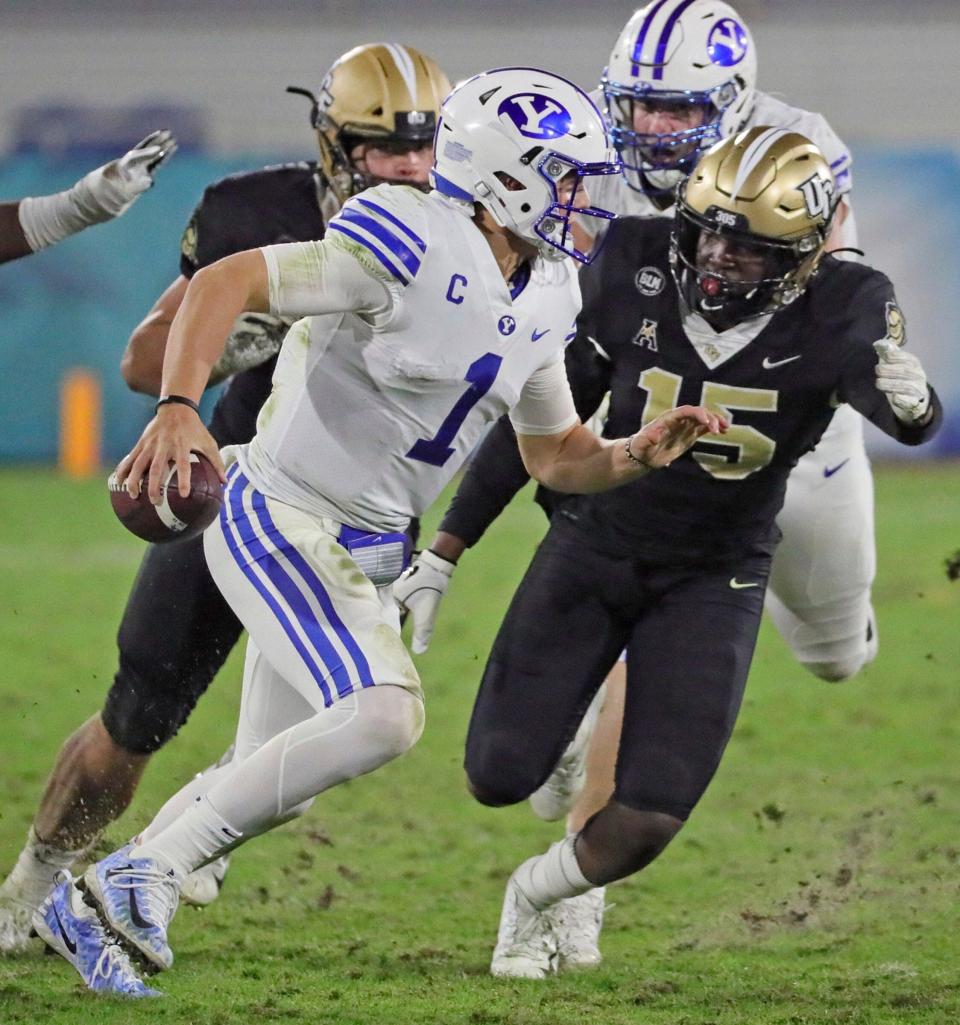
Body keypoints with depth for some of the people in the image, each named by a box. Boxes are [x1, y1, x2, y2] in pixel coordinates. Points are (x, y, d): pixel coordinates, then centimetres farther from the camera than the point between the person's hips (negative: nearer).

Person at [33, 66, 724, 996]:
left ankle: (88, 905, 29)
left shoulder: (544, 298, 7)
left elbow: (555, 455, 16)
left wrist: (637, 455, -4)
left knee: (265, 784, 12)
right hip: (283, 524, -9)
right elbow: (226, 284, -24)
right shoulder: (410, 250, -21)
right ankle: (146, 870, -17)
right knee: (384, 715, -26)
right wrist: (177, 412, -37)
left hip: (366, 554, 9)